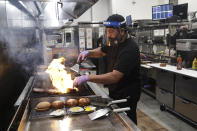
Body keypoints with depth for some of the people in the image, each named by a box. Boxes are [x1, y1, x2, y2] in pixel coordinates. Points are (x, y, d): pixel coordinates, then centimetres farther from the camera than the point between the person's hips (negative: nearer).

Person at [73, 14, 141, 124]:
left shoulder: (130, 49, -26)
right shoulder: (115, 43, 3)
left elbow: (115, 77, -34)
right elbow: (101, 51, 20)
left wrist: (87, 78, -37)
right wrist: (88, 53, -2)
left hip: (127, 96, -8)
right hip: (114, 92, 9)